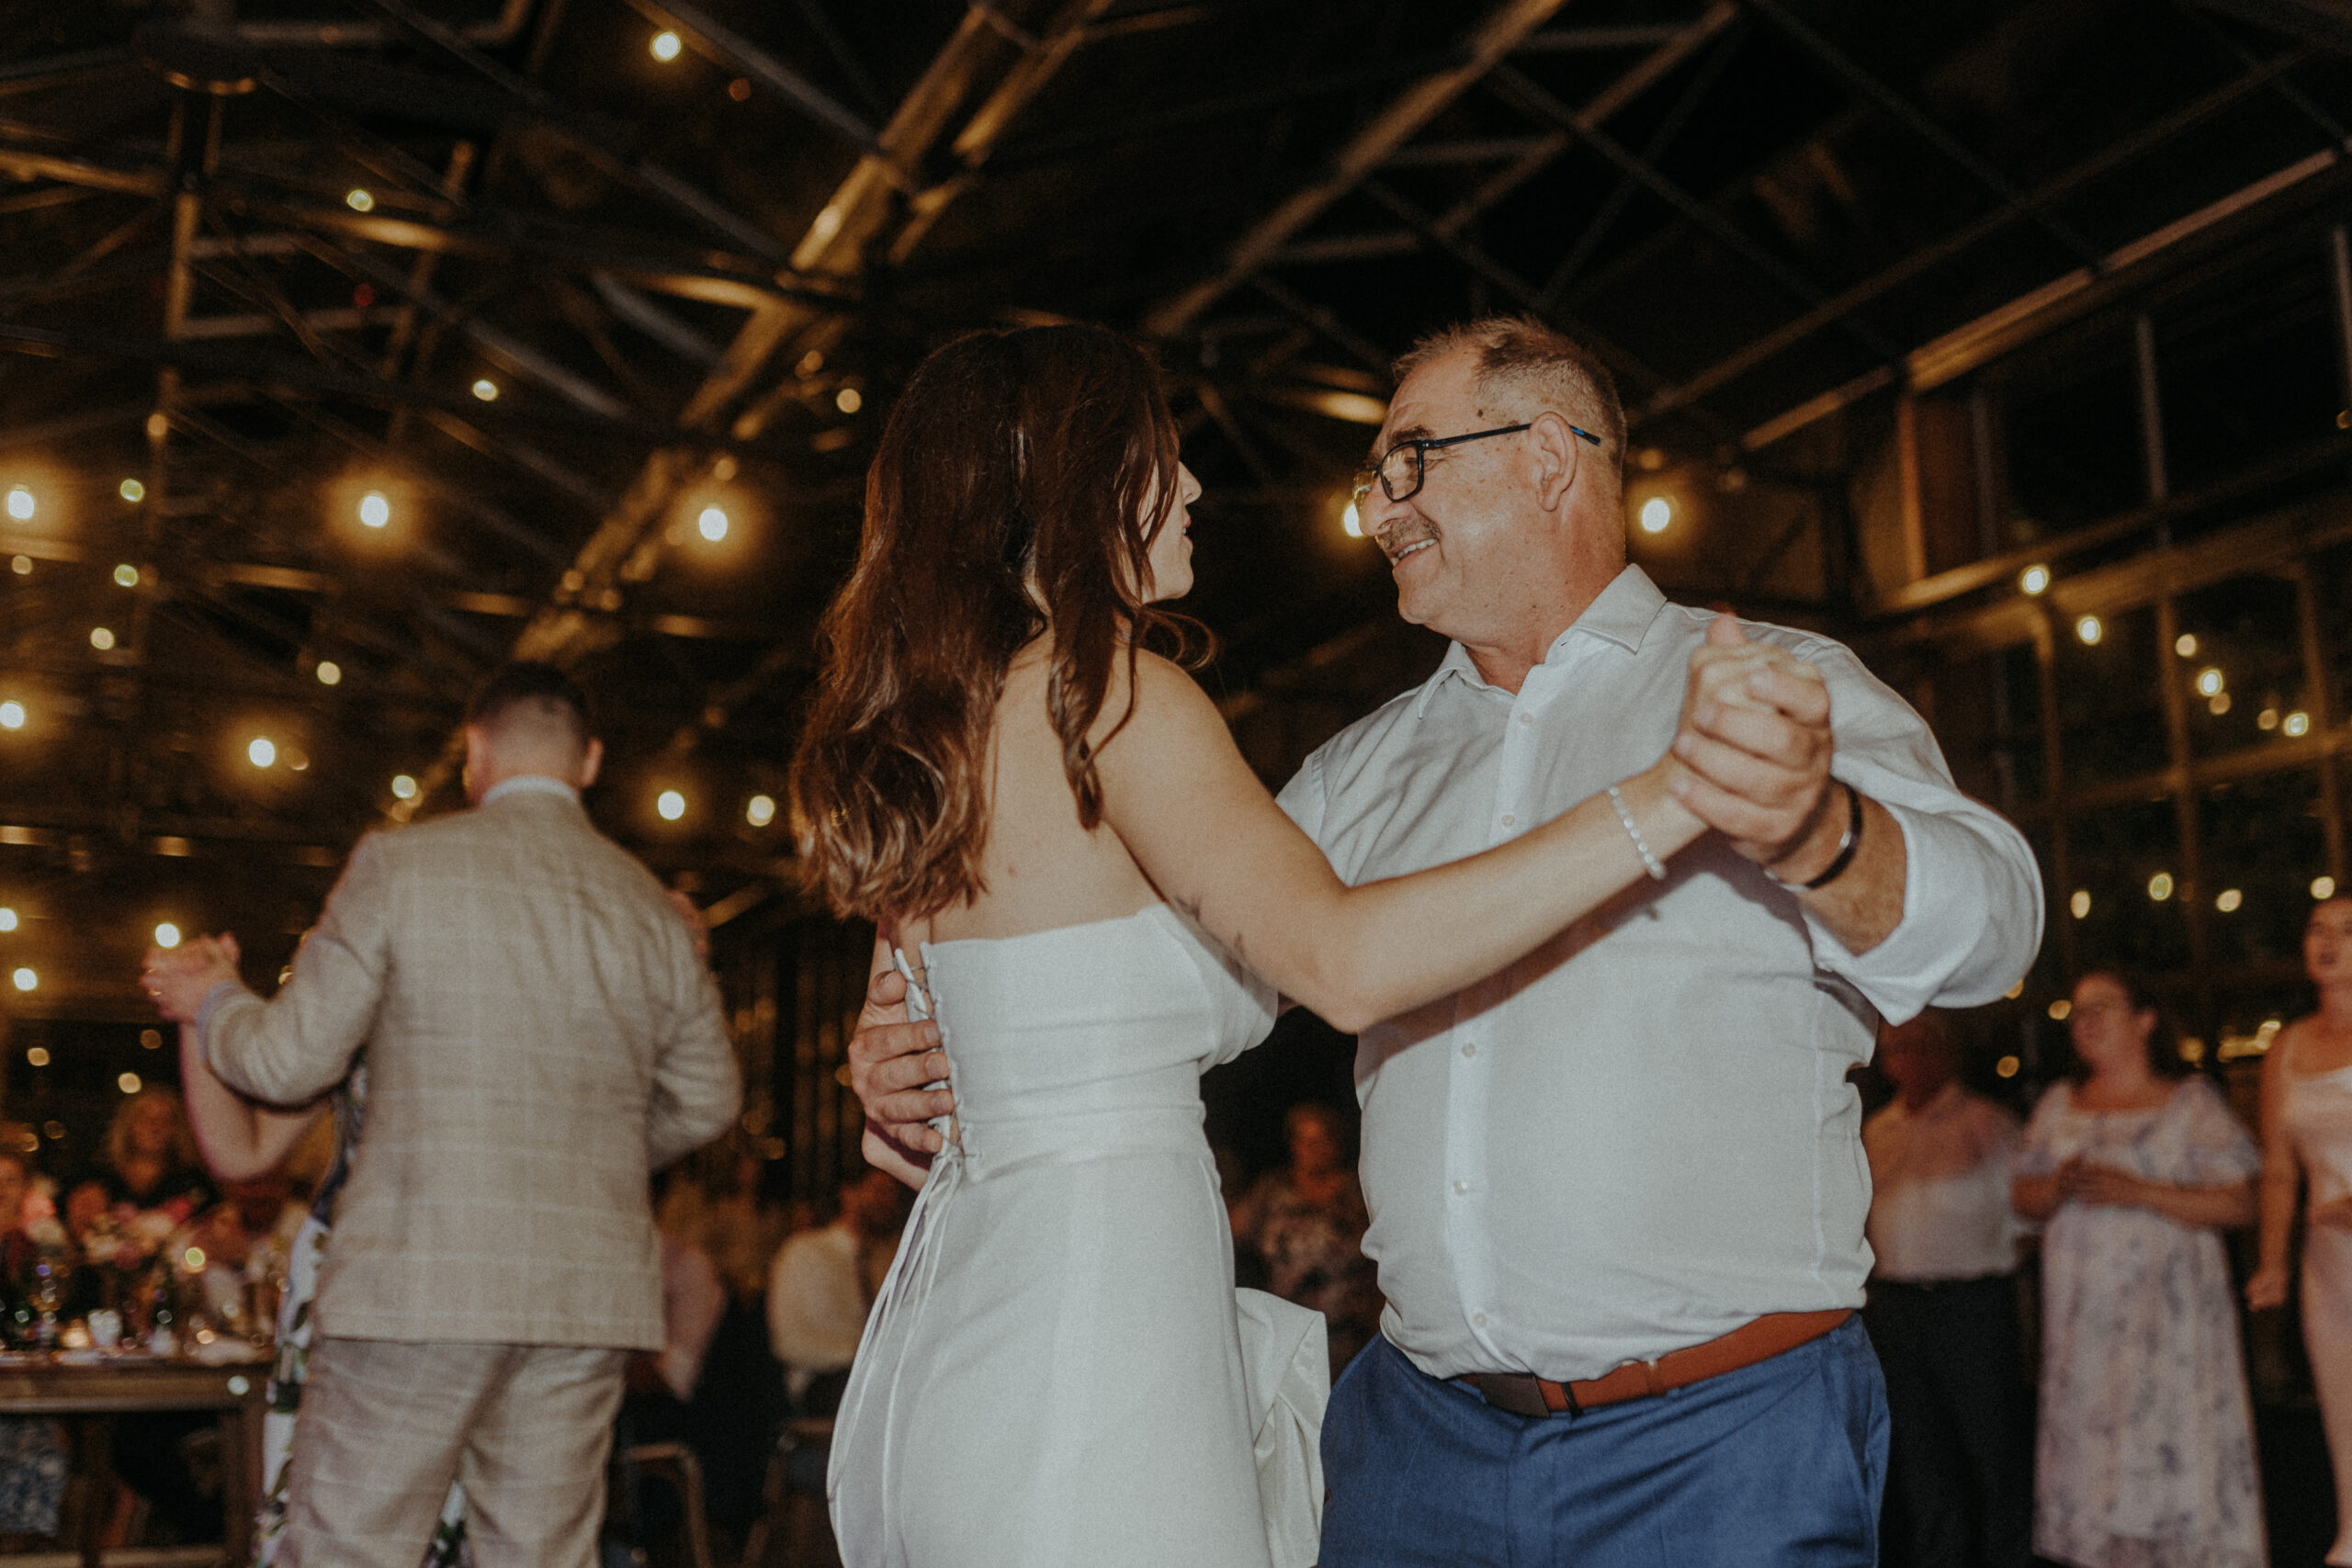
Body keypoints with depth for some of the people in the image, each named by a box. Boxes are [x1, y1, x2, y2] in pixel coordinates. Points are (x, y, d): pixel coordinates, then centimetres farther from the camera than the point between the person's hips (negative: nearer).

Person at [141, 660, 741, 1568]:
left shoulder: (401, 864, -2)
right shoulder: (652, 907, 9)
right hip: (589, 1294, 4)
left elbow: (292, 1061, -1)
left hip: (418, 1285, -4)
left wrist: (210, 1000, 20)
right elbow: (704, 1103, 16)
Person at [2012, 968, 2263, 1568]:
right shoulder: (2058, 1103, 15)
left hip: (2168, 1310, -4)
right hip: (2083, 1310, 4)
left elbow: (2238, 1204, -4)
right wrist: (2060, 1187, -7)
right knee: (2087, 1435, 0)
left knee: (2175, 1440, -9)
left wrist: (2139, 1193, -14)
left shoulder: (2191, 1101, 3)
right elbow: (2025, 1198, 16)